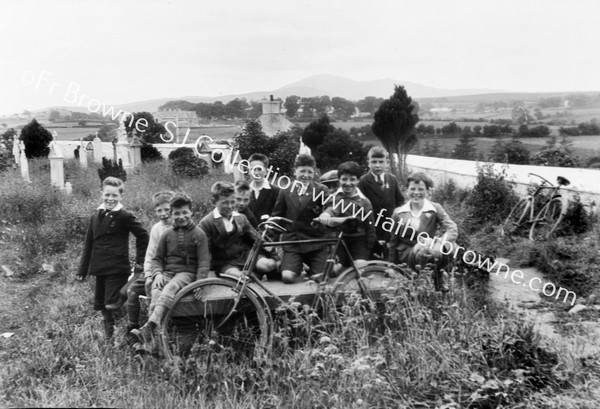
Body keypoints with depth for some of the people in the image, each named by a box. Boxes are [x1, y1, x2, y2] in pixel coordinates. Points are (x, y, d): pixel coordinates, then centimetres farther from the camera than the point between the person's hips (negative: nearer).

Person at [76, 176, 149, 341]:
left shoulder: (124, 216, -7)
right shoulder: (95, 217, 10)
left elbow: (143, 235, -1)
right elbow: (88, 245, 14)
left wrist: (140, 260, -2)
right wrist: (82, 270, 12)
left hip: (117, 269, -6)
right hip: (99, 269, 6)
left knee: (112, 306, -12)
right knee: (102, 306, 11)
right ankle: (109, 338, 27)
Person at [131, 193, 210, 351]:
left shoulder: (199, 234, 4)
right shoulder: (167, 234, 14)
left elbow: (204, 262, -1)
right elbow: (157, 258, 15)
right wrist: (157, 273, -7)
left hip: (187, 273, -3)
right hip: (167, 272, 3)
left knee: (170, 287, -35)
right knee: (156, 291, -30)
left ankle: (149, 328, -52)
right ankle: (151, 339, -42)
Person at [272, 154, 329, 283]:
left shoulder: (321, 190, 2)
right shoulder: (285, 191, 8)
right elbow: (277, 216, 12)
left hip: (315, 242, -1)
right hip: (292, 242, 1)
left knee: (319, 277, -11)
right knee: (287, 277, -15)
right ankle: (299, 268, 20)